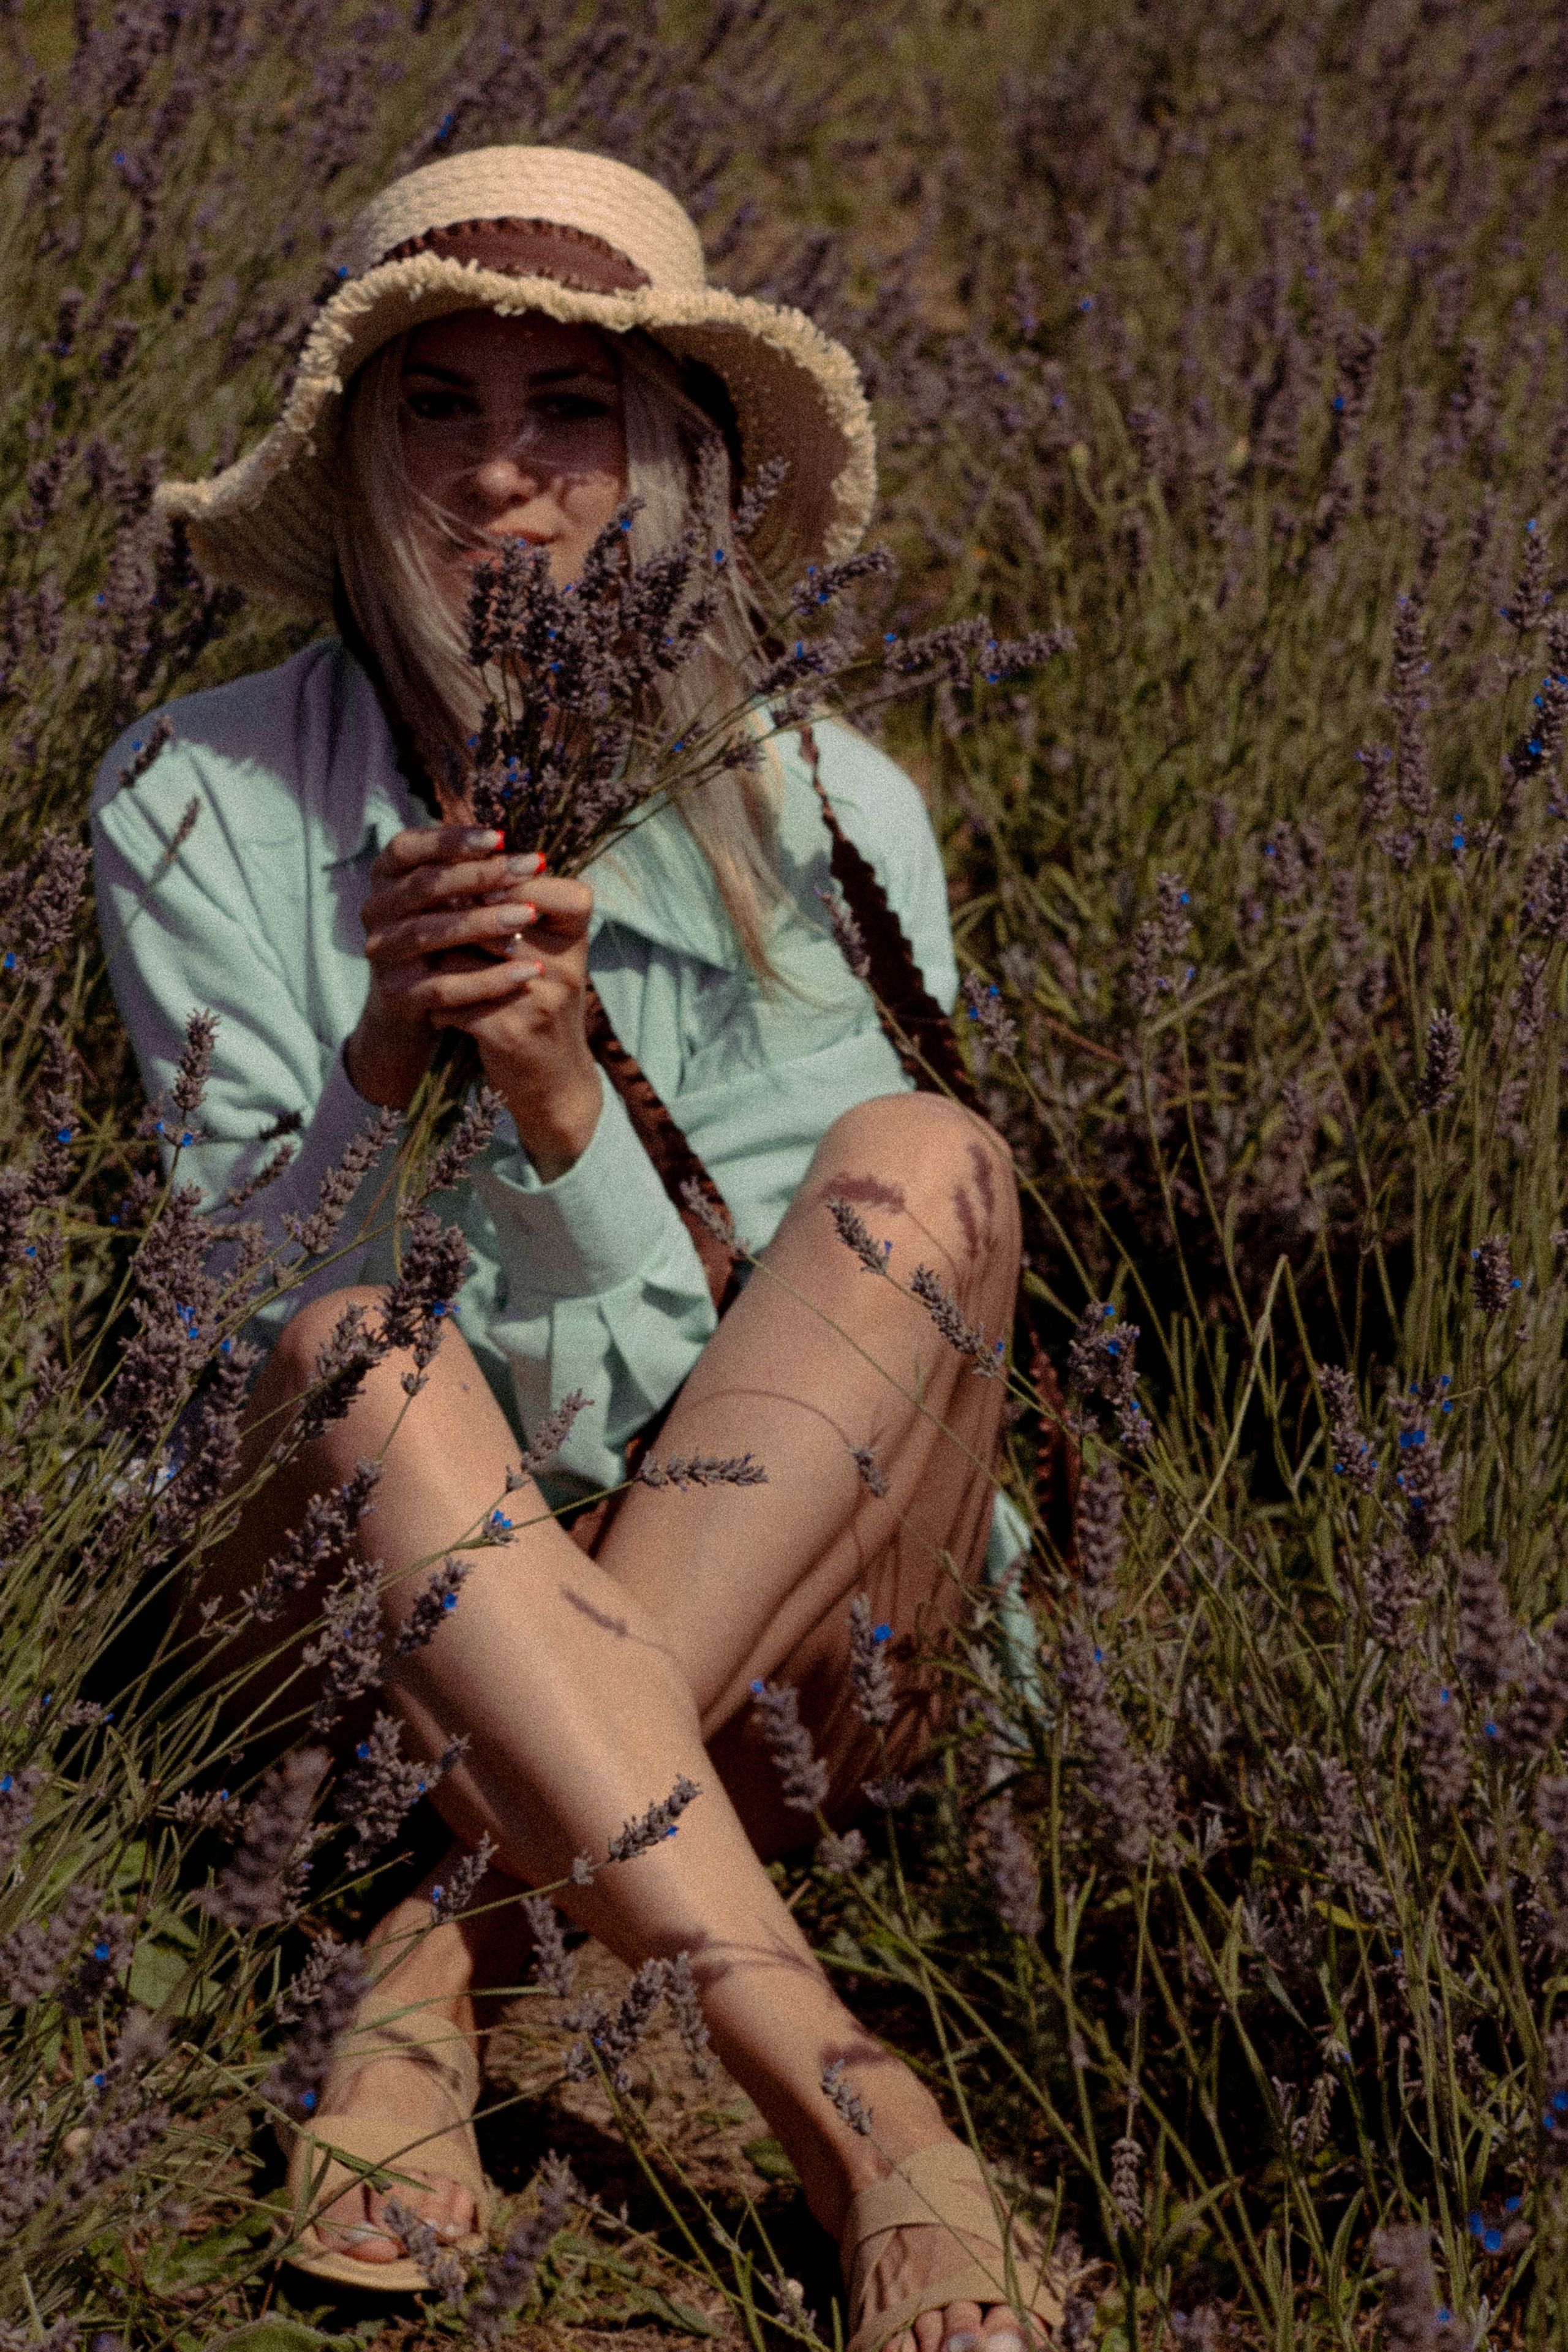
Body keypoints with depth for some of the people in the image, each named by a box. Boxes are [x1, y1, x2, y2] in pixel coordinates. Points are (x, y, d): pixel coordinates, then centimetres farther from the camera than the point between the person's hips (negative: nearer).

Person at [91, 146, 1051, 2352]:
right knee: (356, 1356, -33)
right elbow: (237, 1311, -4)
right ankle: (862, 2119, -42)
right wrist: (386, 1071, -24)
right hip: (367, 1636, -1)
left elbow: (776, 1367, -2)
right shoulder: (202, 809, 0)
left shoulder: (830, 821, 2)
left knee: (923, 1161, -25)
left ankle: (444, 1963, -30)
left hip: (771, 1642, 1)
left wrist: (564, 1110, -21)